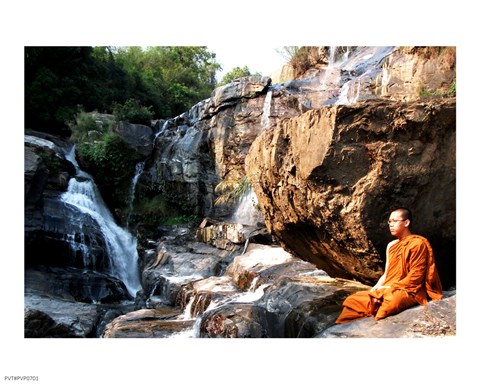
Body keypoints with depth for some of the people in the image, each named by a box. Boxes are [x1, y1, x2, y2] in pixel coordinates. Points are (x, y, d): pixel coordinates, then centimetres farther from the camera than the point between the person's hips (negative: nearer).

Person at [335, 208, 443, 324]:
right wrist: (377, 287, -4)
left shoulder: (417, 243, -6)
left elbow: (415, 277, -12)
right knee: (353, 300, -8)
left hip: (409, 292, -7)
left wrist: (390, 287, -14)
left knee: (388, 302, -39)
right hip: (387, 290, 7)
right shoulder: (391, 246, 17)